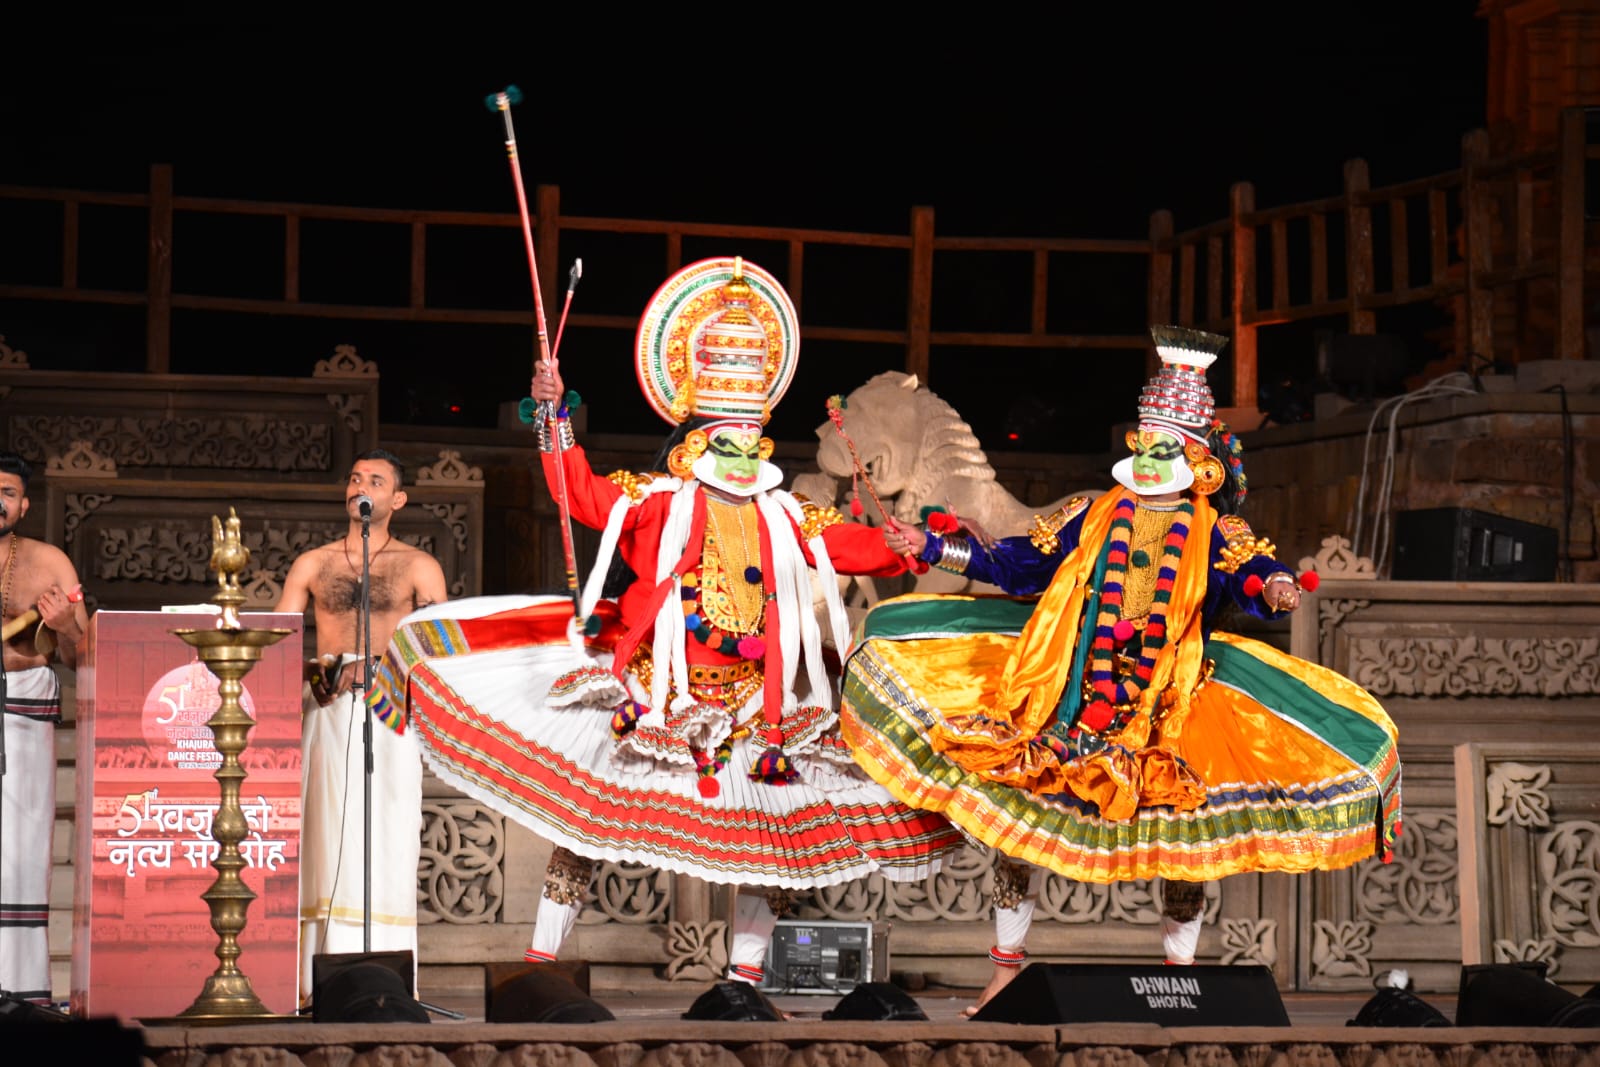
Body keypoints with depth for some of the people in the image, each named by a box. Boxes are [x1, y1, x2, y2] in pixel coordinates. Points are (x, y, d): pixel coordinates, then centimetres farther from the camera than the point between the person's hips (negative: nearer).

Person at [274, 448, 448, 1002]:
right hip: (325, 714, 2)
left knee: (384, 844, -9)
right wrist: (313, 669, -8)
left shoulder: (417, 567, 9)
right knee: (325, 841, -4)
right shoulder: (313, 565, 16)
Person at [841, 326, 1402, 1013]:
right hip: (1066, 688, 2)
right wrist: (934, 546, 15)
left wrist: (1276, 589, -37)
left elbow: (1252, 580, -13)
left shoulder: (1213, 535, 3)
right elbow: (1020, 566, 17)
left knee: (1184, 831, -8)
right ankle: (1007, 966, 11)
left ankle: (1179, 971, 9)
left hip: (1168, 700, -2)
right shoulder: (1093, 516, 11)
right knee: (1017, 816, -1)